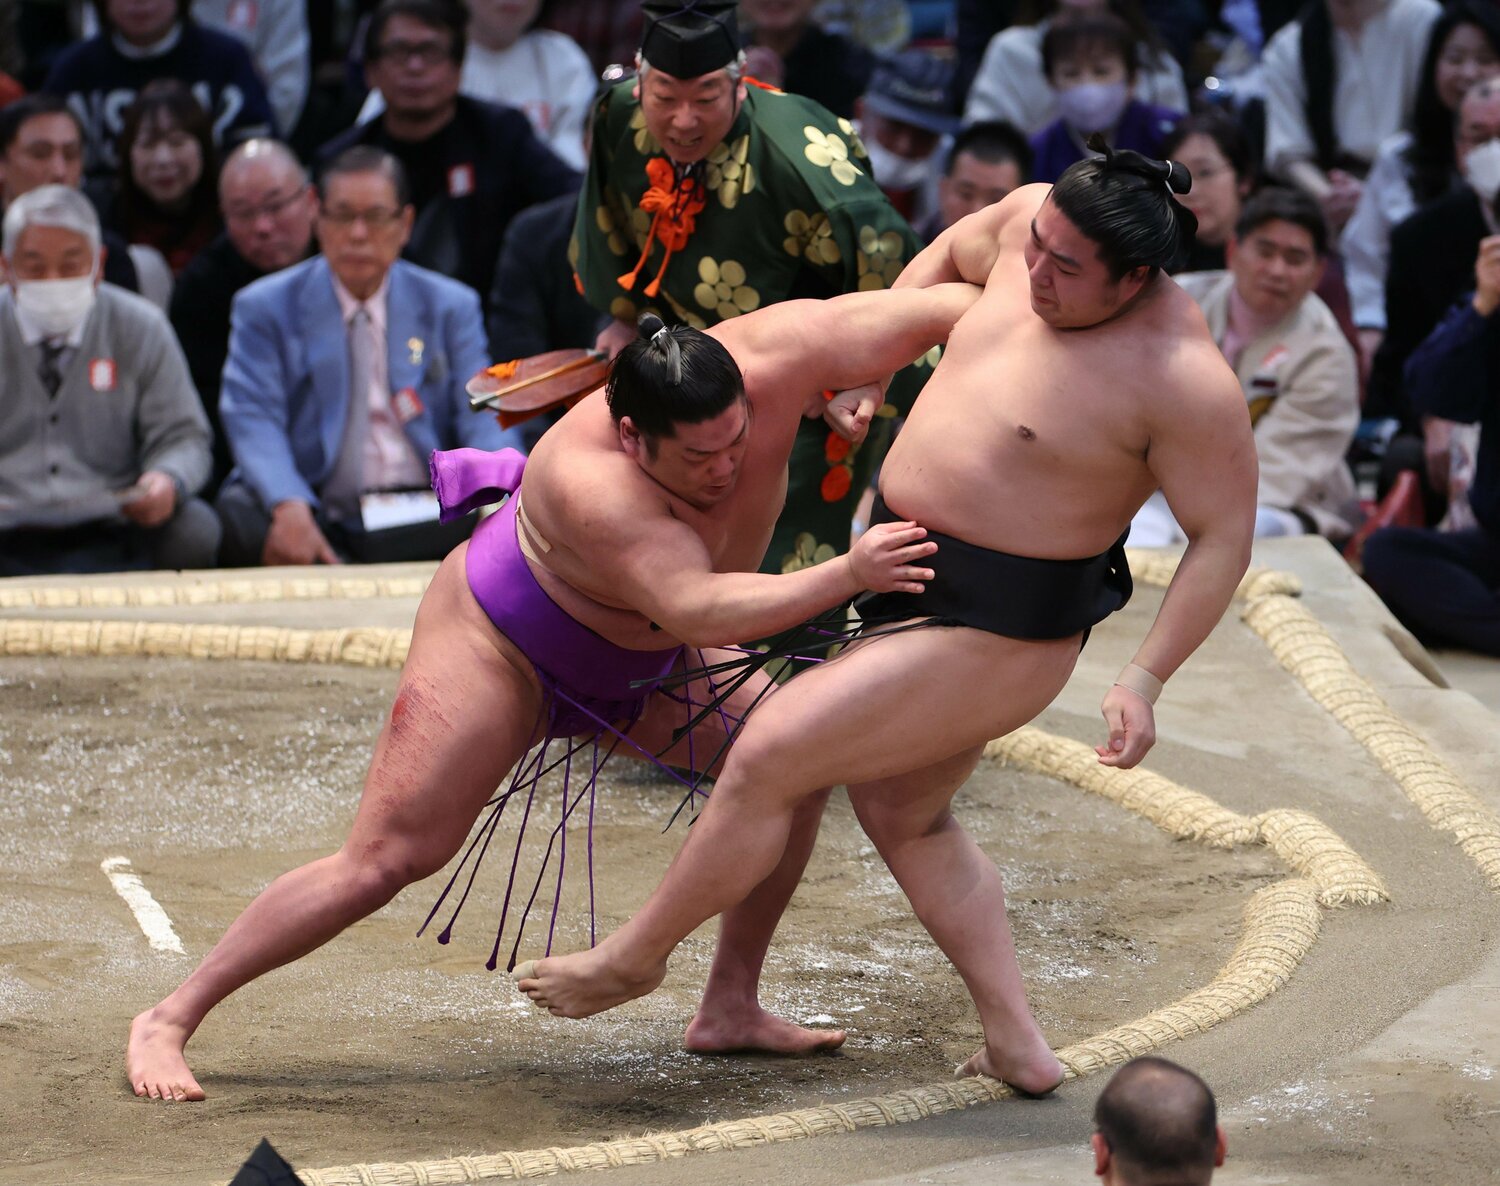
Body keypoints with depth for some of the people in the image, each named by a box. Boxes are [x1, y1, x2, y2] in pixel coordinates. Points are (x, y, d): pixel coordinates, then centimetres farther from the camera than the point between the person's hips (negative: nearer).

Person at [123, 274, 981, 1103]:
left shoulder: (767, 362, -28)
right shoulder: (591, 483, -43)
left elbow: (954, 307, -26)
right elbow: (696, 609, -56)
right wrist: (845, 577, -63)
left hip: (640, 660, 7)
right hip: (501, 645, -7)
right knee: (384, 861, -12)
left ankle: (730, 1008, 5)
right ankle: (171, 1019, -1)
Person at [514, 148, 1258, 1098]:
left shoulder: (1182, 378, -27)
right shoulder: (1034, 218, -6)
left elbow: (1226, 536, -19)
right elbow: (952, 252, 18)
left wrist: (1145, 681, -23)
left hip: (995, 631, -10)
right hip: (922, 576, 10)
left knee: (767, 758, -5)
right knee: (903, 813, 24)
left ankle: (638, 955, 17)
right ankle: (1019, 1045, 31)